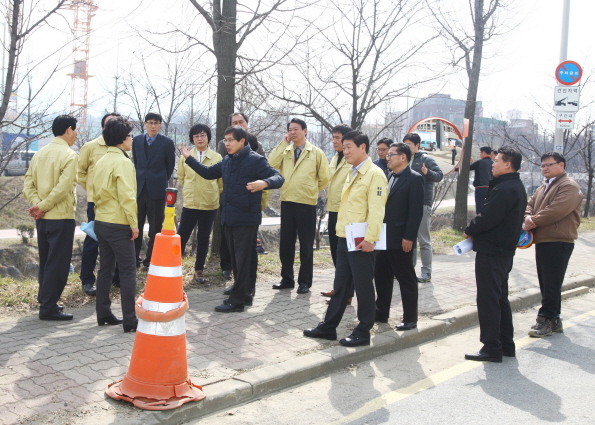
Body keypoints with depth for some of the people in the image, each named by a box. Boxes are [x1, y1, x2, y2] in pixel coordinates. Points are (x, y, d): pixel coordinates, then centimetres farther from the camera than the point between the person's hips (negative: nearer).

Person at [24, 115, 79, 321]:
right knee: (58, 263, 0)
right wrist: (42, 206, -14)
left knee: (46, 261, 17)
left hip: (42, 218, 8)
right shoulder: (69, 155, -12)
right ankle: (49, 307, 3)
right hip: (61, 217, -8)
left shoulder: (40, 153, 11)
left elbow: (28, 184, 4)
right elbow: (62, 188, -22)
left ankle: (45, 300, 26)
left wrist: (37, 204, -7)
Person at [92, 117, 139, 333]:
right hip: (119, 225, -9)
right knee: (128, 271, -4)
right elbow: (127, 196, -20)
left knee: (105, 268, 14)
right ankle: (129, 320, -3)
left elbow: (96, 191, 16)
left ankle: (103, 314, 20)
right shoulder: (123, 162, -14)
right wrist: (134, 223, -15)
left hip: (101, 222, 9)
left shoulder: (102, 161, 12)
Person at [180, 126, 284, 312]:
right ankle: (243, 294, 26)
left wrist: (264, 183, -38)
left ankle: (237, 300, 5)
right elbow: (208, 173, 25)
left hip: (246, 219, -7)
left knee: (242, 260, -1)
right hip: (229, 217, 8)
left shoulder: (255, 160, -10)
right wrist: (189, 158, 20)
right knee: (235, 259, 14)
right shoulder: (227, 161, 12)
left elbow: (278, 177, -17)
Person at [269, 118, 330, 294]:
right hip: (287, 202, 4)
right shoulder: (285, 151, 9)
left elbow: (324, 178, 5)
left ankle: (305, 282, 15)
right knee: (285, 243, 10)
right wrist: (283, 143, -5)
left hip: (306, 204, -3)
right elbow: (272, 164, -8)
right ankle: (287, 278, 22)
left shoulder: (316, 152, 0)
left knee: (306, 245, 5)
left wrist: (311, 191, 11)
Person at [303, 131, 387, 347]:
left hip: (361, 241, -9)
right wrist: (341, 231, 15)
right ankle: (328, 327, 23)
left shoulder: (374, 174, -12)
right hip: (344, 238, 9)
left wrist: (370, 238, -23)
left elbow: (376, 210, -18)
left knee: (363, 286, 2)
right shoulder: (352, 173, 16)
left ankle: (363, 332, 13)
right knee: (340, 285, 14)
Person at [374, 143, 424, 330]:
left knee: (406, 279, 4)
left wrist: (409, 237, -20)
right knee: (381, 277, 14)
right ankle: (381, 313, 27)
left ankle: (410, 319, 14)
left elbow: (416, 211, -16)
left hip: (400, 239, -8)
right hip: (384, 237, 8)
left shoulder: (414, 179, -11)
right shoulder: (390, 176, 13)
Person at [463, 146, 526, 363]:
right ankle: (506, 344, 26)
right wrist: (476, 230, 6)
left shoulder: (504, 189, -21)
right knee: (500, 298, 18)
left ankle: (492, 348, 4)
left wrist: (469, 230, -5)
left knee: (488, 300, -3)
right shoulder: (517, 187, 13)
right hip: (505, 250, 11)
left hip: (490, 253, -11)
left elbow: (487, 218, -24)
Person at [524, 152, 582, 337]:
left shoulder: (569, 186, -8)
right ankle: (554, 320, 21)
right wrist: (528, 217, -7)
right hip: (541, 241, 9)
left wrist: (533, 221, -14)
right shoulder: (543, 188, 22)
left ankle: (546, 320, 2)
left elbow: (556, 210, -21)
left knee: (551, 284, -5)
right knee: (545, 283, 12)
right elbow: (530, 204, 15)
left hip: (558, 242, -9)